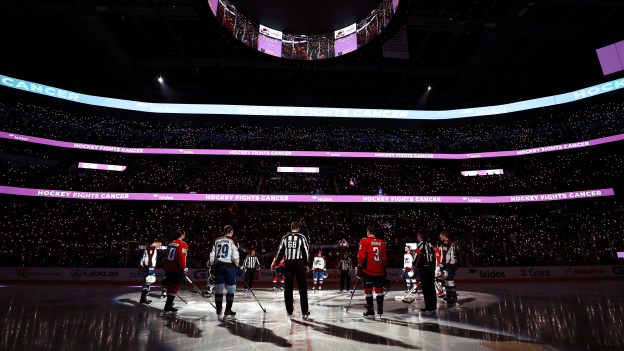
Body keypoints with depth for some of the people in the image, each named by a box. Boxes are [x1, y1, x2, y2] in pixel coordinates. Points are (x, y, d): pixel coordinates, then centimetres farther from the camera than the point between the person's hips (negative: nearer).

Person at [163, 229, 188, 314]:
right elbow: (181, 258, -19)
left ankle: (169, 302, 32)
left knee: (170, 286, 19)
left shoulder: (170, 244, 16)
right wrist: (184, 269, -17)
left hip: (167, 268, 8)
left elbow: (166, 256, 22)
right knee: (174, 287, -5)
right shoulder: (183, 245, -10)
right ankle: (168, 307, -7)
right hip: (176, 270, -8)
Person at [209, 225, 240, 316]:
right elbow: (235, 256, -10)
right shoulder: (233, 240, -4)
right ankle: (228, 309, 5)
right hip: (229, 266, -5)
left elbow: (212, 255, 13)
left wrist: (213, 266, 21)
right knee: (230, 288, 4)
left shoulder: (217, 240, 11)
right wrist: (238, 266, 3)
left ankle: (218, 309, 21)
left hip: (218, 266, 5)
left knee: (219, 288, 12)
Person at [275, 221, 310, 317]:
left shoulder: (285, 237, 7)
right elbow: (306, 251, -2)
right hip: (299, 263, -2)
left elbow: (280, 251, 6)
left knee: (288, 287, 8)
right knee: (303, 287, 4)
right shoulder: (301, 237, 0)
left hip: (288, 263, 2)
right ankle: (305, 312, 5)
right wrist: (307, 264, 6)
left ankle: (289, 312, 12)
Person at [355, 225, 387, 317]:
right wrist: (384, 269, 21)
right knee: (379, 289, 13)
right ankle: (380, 309, 15)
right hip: (379, 271, 4)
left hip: (367, 271, -4)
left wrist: (359, 268, -4)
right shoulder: (382, 243, 8)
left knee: (368, 290, 5)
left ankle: (370, 310, 10)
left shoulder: (364, 241, -6)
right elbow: (384, 258, 12)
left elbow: (361, 256, -10)